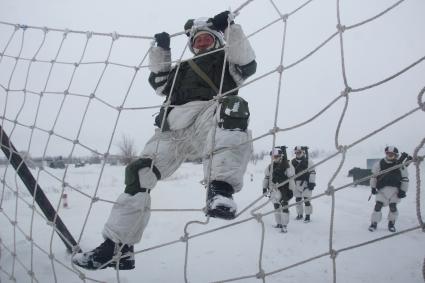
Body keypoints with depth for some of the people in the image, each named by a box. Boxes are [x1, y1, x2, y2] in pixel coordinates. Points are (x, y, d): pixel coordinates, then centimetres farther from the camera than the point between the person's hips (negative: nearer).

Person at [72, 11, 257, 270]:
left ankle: (221, 189, -54)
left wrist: (230, 27, -2)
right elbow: (161, 84, 28)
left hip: (208, 115, -5)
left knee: (233, 107, -39)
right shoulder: (184, 67, 40)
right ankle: (118, 246, -3)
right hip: (175, 124, 5)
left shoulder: (227, 59, 26)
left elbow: (248, 64, 5)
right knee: (139, 171, -7)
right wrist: (161, 51, 25)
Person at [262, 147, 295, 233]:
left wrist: (291, 190, -11)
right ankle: (279, 223, 24)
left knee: (284, 206, -9)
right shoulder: (270, 167, 7)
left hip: (284, 189, -5)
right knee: (276, 206, 11)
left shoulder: (287, 166, -8)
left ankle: (284, 225, -5)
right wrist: (264, 188, 13)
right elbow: (266, 178, 15)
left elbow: (291, 178, -9)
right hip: (274, 189, 5)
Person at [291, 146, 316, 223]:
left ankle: (308, 216, 1)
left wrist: (312, 183, -12)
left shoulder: (308, 161, -6)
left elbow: (312, 172, -7)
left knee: (306, 200, -8)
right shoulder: (292, 162, 7)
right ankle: (299, 214, 26)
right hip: (296, 183, 5)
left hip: (306, 183, -5)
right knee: (298, 200, 11)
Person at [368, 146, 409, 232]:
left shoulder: (401, 165, 1)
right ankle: (374, 223, 5)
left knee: (393, 206, -5)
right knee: (378, 205, -8)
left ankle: (391, 224, 17)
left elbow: (405, 179, 5)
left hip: (395, 189, 0)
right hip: (382, 189, 0)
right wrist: (373, 187, 5)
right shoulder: (379, 164, 1)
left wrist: (403, 191, 0)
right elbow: (373, 176, 8)